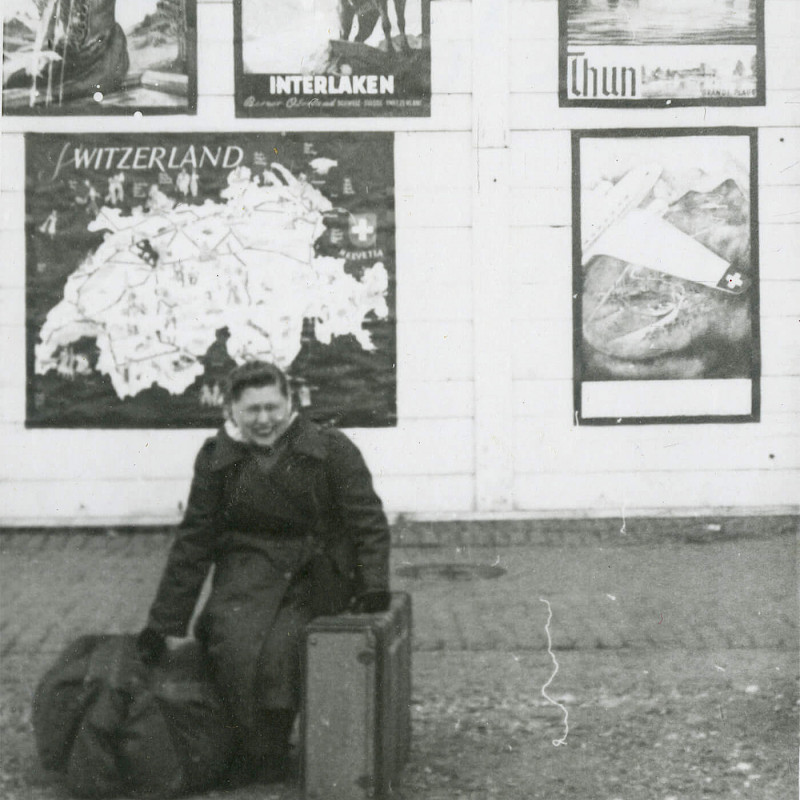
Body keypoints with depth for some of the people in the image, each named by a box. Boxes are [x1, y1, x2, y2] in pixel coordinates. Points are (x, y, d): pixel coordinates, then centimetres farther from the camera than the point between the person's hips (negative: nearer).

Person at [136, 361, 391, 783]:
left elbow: (369, 522, 0)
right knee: (236, 645, -27)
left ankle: (273, 760, -6)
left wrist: (373, 585, -16)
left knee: (279, 649, -27)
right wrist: (162, 624, 5)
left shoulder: (331, 450, -2)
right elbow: (193, 542, 8)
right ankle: (260, 766, -12)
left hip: (314, 572, -2)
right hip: (249, 563, 2)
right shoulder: (217, 458, 4)